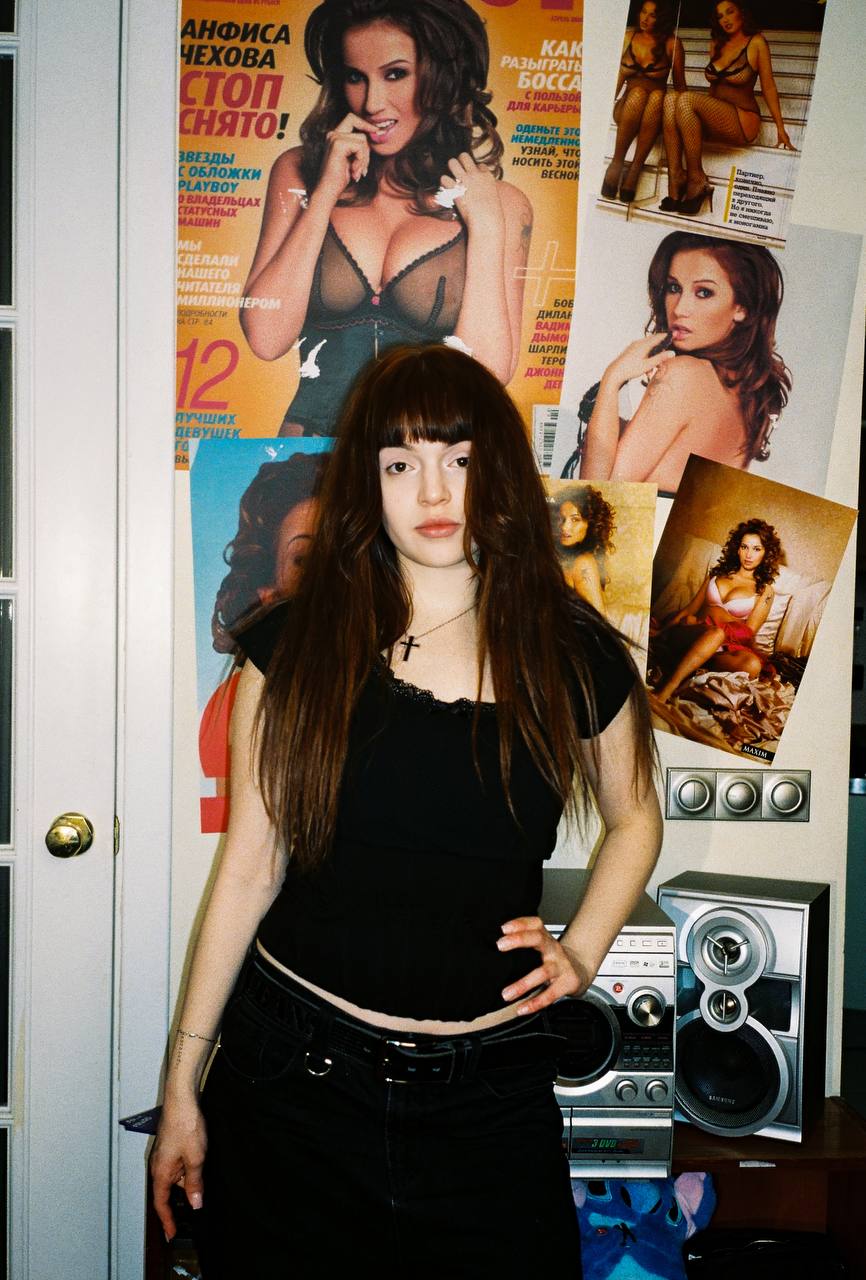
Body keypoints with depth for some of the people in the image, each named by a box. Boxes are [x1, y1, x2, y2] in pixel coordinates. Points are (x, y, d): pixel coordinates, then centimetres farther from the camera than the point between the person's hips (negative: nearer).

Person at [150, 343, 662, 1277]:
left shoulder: (571, 653, -2)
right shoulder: (298, 645, -4)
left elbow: (634, 819, 15)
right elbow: (250, 867, 0)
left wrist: (581, 951, -1)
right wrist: (183, 1083, 2)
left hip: (491, 1094, 1)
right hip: (293, 1075, 0)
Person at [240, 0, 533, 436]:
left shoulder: (501, 204, 4)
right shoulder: (299, 172, 7)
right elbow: (266, 339, -3)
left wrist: (485, 225, -6)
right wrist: (326, 193, -4)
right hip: (312, 453, 1)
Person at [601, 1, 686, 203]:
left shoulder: (671, 43, 3)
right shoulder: (629, 37, 9)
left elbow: (680, 84, 7)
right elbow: (620, 76, 11)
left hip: (653, 115, -1)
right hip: (627, 106, 1)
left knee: (657, 95, -37)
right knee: (638, 92, -35)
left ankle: (635, 170, -38)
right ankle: (617, 163, -33)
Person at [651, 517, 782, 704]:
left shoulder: (764, 590, 12)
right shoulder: (718, 573, 22)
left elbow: (748, 631, 2)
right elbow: (690, 608, 20)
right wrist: (662, 631, 4)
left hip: (724, 646, -1)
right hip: (684, 634, 1)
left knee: (753, 665, -37)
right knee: (716, 633, -37)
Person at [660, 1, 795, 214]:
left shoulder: (756, 43, 0)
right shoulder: (716, 44, 17)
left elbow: (768, 86, 1)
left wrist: (780, 128, -1)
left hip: (743, 122, -6)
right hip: (714, 121, 6)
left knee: (686, 99, -30)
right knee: (671, 98, -24)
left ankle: (696, 181, -27)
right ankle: (675, 178, -35)